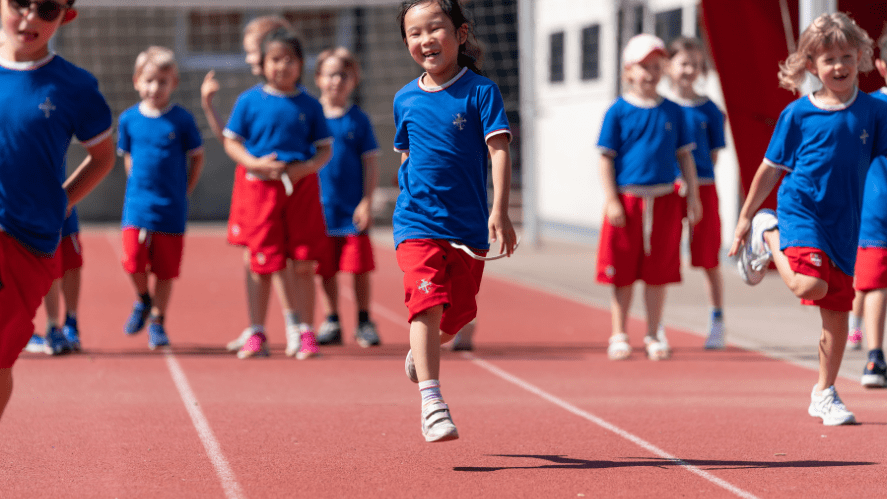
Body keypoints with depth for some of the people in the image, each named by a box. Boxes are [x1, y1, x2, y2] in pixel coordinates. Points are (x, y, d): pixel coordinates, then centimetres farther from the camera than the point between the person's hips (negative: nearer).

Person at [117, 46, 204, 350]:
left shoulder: (182, 120, -4)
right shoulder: (129, 119, 2)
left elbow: (197, 157, 5)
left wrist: (184, 192, 2)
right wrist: (138, 185, 6)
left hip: (171, 209, -1)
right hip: (137, 205, 1)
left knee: (165, 269, 3)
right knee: (133, 262, -10)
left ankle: (157, 321, 17)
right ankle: (143, 300, 20)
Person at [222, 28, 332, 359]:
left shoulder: (310, 106, 4)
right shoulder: (249, 101, 1)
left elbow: (325, 149, 7)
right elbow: (231, 142, 4)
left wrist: (307, 167, -13)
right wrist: (254, 163, -13)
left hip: (301, 186, 1)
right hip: (260, 185, -1)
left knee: (303, 263, 0)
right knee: (262, 264, 3)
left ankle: (305, 332, 7)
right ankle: (257, 333, 15)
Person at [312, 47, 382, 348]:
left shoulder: (358, 120, 2)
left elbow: (371, 162, 2)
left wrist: (366, 202, -6)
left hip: (352, 210, -1)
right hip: (319, 208, 1)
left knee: (359, 268, -1)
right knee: (325, 269, 7)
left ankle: (364, 323, 11)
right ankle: (331, 323, 18)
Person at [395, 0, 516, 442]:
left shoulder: (480, 91, -6)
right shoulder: (405, 100, 4)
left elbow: (498, 150, -12)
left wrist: (499, 212, -21)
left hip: (468, 225, 0)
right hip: (418, 222, 0)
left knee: (459, 311, 9)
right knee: (427, 301, -17)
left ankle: (420, 350, 43)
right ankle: (431, 403, -21)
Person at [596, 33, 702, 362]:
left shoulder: (672, 112, 7)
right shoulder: (618, 112, -2)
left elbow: (684, 156, 12)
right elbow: (606, 158, -2)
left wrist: (693, 195, 7)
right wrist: (611, 199, -9)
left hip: (664, 201, 2)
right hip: (627, 200, -2)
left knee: (658, 274, 6)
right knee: (623, 275, 4)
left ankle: (653, 337, 17)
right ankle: (619, 337, 14)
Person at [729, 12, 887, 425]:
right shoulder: (798, 114, -4)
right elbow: (771, 169, 3)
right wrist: (746, 218, 6)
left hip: (843, 222, 3)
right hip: (801, 210, -3)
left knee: (837, 311, 7)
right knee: (810, 285, -27)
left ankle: (824, 393, 24)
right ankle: (767, 236, 3)